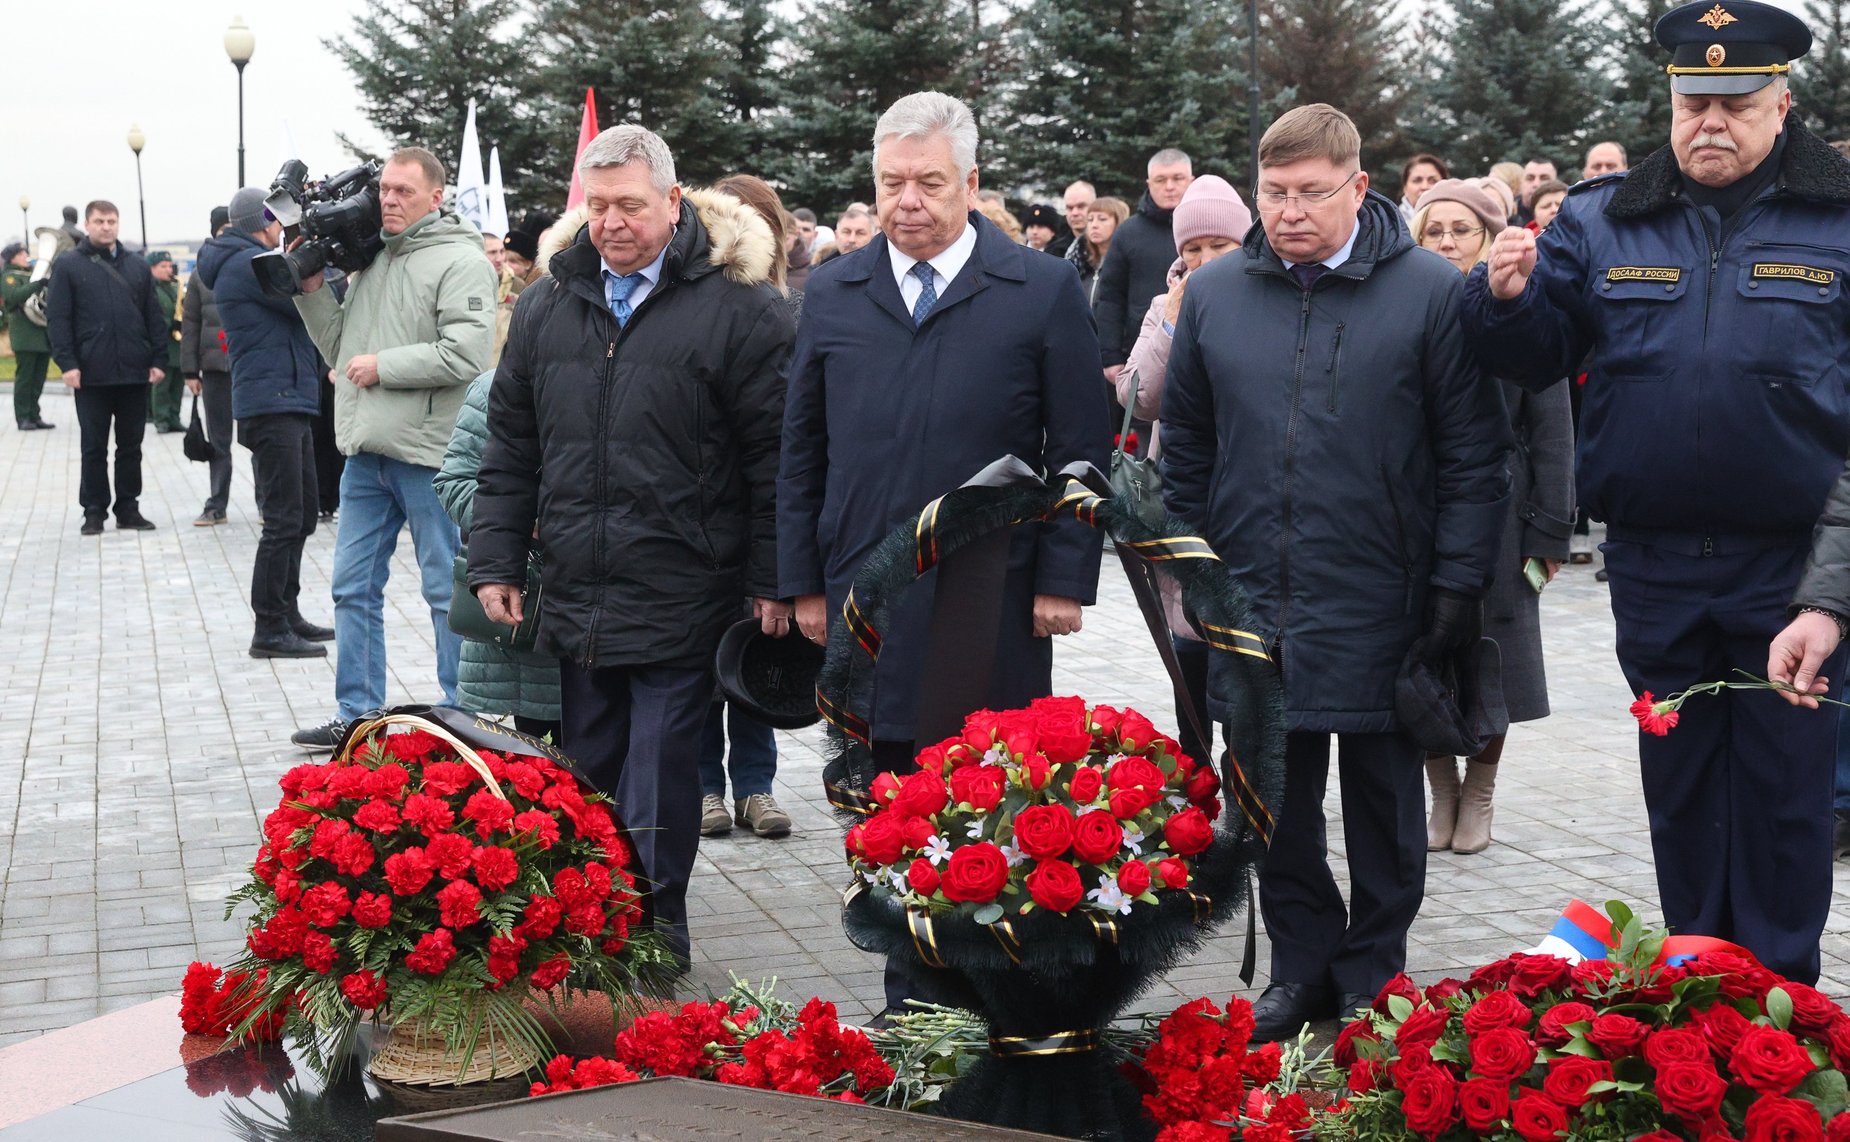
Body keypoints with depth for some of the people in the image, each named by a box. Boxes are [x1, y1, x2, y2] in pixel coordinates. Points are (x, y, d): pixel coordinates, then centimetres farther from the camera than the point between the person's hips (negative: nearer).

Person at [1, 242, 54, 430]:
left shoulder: (34, 273, 22)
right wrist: (38, 284, -25)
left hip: (43, 335, 7)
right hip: (25, 335, -7)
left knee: (38, 378, 7)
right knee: (24, 376, -5)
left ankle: (34, 416, 13)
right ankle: (23, 418, -3)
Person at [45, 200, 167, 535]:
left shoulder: (138, 266, 11)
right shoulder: (68, 265, 2)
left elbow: (155, 317, 10)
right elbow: (57, 318, -3)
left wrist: (158, 360, 1)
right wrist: (67, 362, -12)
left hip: (135, 373, 3)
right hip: (91, 374, -3)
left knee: (131, 446, 8)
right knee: (93, 447, 4)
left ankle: (128, 508, 16)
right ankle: (93, 511, 11)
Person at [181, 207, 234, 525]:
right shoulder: (201, 275, 9)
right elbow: (190, 324, 10)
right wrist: (190, 371, 4)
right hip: (215, 367, 2)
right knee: (217, 441, 8)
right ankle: (216, 505, 14)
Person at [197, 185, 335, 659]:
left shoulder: (251, 261, 20)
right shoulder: (247, 262, -11)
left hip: (289, 405, 11)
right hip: (272, 405, -11)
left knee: (302, 515, 17)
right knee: (283, 521, -9)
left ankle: (286, 614, 25)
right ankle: (269, 630, -6)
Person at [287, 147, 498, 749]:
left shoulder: (460, 260, -9)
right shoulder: (369, 257, 14)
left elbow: (466, 353, -20)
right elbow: (340, 347, 21)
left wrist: (383, 366, -13)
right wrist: (312, 291, 7)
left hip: (428, 453, -8)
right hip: (366, 452, 8)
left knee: (448, 591, 2)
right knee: (354, 586, 11)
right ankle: (356, 715, 21)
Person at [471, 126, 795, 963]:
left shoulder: (738, 308, -7)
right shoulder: (549, 306, 10)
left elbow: (774, 455, -7)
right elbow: (511, 448, 15)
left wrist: (772, 581, -8)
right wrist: (496, 562, 10)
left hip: (681, 602, -5)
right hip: (578, 596, 6)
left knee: (657, 788, -2)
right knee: (588, 775, 15)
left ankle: (655, 934, 10)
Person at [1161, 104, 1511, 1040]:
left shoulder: (1430, 293, -6)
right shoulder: (1214, 295, 5)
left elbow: (1475, 454, -5)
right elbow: (1184, 448, 12)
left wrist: (1459, 585, -9)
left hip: (1380, 608, -3)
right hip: (1253, 608, 3)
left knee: (1383, 802, 10)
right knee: (1278, 797, 10)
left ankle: (1373, 975, 24)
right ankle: (1301, 965, 25)